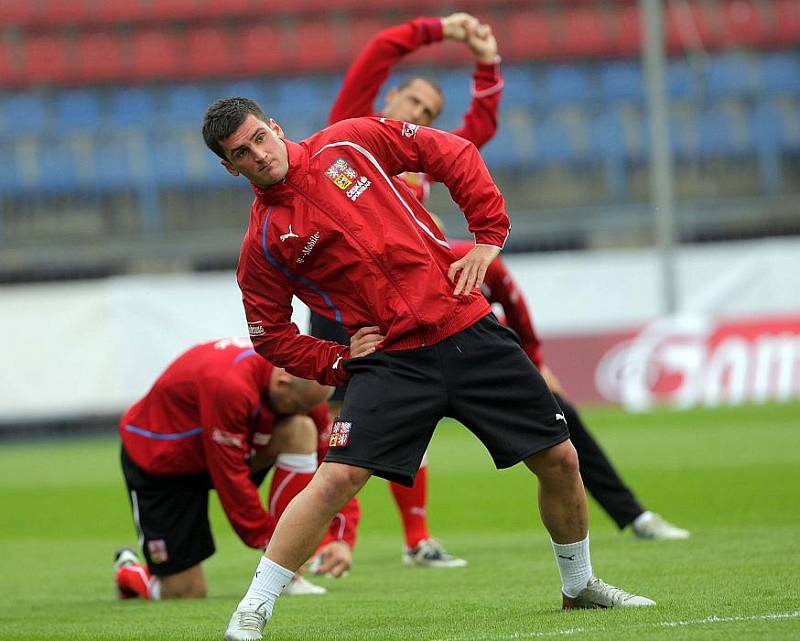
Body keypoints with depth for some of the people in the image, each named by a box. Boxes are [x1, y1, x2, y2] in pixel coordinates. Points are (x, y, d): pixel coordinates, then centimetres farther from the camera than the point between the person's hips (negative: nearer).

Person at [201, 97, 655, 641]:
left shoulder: (348, 143, 2)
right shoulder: (264, 243, -1)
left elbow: (454, 155, 9)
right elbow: (271, 335, 8)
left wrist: (489, 234, 1)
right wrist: (339, 361, -5)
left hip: (467, 327, 2)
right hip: (390, 360, -2)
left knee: (559, 460, 5)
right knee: (337, 478, -21)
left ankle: (579, 586, 29)